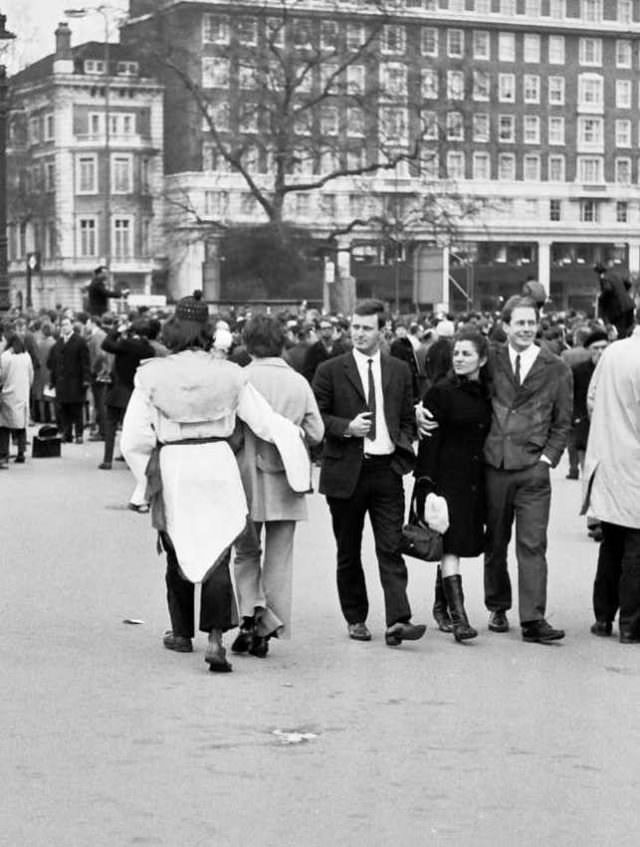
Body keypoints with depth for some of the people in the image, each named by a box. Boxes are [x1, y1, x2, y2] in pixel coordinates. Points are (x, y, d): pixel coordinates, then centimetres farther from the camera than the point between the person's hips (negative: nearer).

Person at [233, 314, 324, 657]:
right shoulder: (299, 382, 0)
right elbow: (316, 433, 0)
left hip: (248, 478, -2)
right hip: (287, 483, 2)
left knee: (246, 553, 14)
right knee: (279, 560, 9)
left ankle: (253, 613, -5)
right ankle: (267, 630, 11)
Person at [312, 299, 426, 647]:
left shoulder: (399, 371, 11)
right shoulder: (330, 371, 2)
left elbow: (407, 419, 17)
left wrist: (402, 447, 0)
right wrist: (346, 428, -14)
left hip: (387, 469, 1)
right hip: (345, 471, -1)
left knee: (391, 549, -8)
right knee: (348, 552, 8)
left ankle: (397, 622, -13)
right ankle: (355, 618, 20)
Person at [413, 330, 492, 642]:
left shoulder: (487, 393, 9)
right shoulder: (442, 392, -6)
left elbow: (488, 437, 15)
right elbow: (429, 441, -7)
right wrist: (426, 484, -13)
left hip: (475, 481, 5)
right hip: (448, 478, -5)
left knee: (457, 545, 11)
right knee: (451, 546, -11)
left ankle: (442, 606, 25)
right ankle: (458, 616, -17)